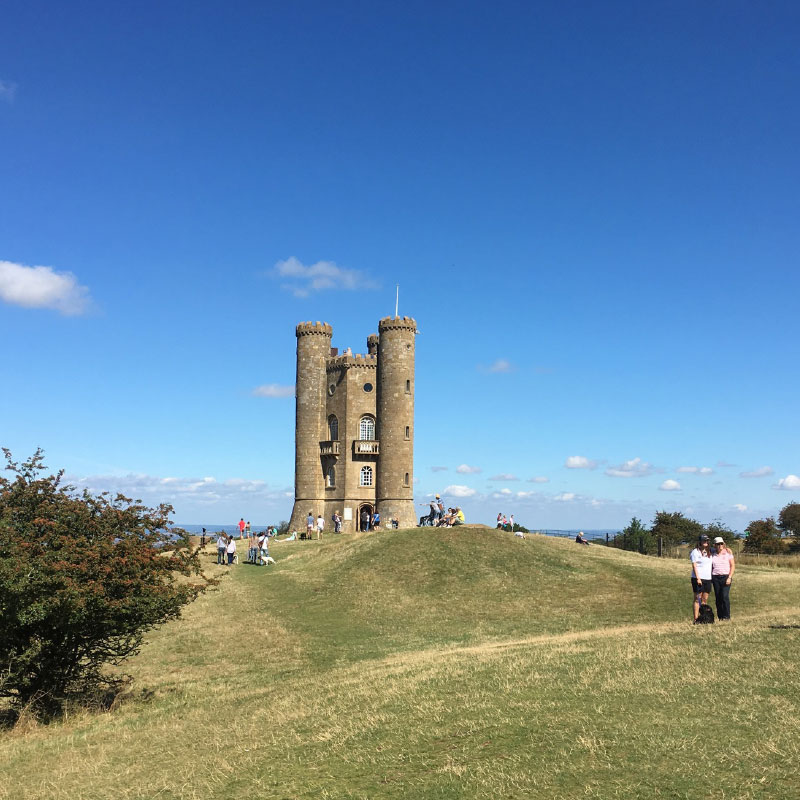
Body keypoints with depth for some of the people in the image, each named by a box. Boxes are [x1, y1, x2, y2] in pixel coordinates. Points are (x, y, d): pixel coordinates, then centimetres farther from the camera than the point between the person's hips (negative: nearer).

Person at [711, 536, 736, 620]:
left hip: (726, 577, -3)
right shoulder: (713, 554, 9)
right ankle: (720, 616, 8)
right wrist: (710, 578, 8)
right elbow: (711, 567, 16)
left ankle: (726, 616, -8)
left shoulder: (728, 553, 1)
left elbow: (733, 566, 0)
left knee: (725, 596, -14)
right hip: (715, 577, 3)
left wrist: (729, 577, -9)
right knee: (717, 597, 2)